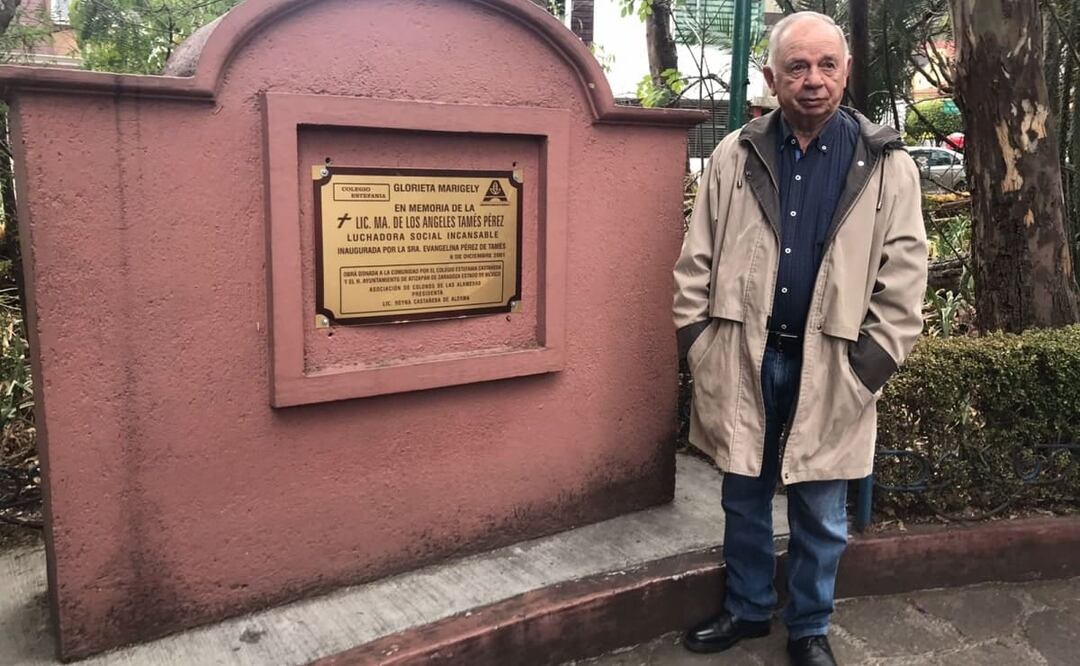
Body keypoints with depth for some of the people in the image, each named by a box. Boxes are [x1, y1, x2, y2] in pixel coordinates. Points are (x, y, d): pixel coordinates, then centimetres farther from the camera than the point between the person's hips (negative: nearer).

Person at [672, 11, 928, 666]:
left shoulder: (889, 167, -2)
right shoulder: (734, 157, 2)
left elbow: (903, 279, -2)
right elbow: (698, 260, 4)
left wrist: (869, 365, -7)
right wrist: (697, 341, 0)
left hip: (830, 369, -1)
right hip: (742, 359, 2)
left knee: (821, 515, 12)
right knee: (744, 496, 16)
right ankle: (746, 610, 36)